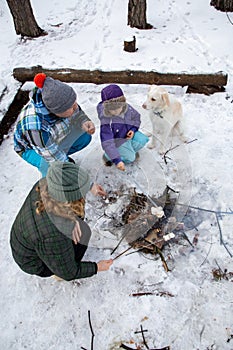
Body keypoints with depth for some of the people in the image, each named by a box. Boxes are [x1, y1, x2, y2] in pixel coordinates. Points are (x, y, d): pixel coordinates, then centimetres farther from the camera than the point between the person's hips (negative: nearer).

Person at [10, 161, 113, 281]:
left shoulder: (44, 184, -28)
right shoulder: (54, 238, -43)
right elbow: (68, 273, -23)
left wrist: (90, 186, -1)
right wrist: (97, 267, -10)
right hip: (36, 263, -5)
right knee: (82, 232, -15)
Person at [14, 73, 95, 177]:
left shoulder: (57, 98, -30)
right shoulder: (37, 127, -44)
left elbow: (77, 113, -13)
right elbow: (52, 154, -32)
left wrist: (84, 122, -34)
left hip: (54, 137, 6)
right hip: (31, 148, -5)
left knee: (85, 136, -5)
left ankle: (63, 155, 18)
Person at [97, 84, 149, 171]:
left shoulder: (128, 108, -18)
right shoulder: (106, 120, -33)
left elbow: (136, 117, 7)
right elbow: (107, 143, -35)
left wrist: (133, 129, -13)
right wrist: (117, 160, -40)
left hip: (128, 134, 6)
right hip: (117, 140, -5)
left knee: (143, 140, -17)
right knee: (130, 158, -19)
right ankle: (108, 156, 0)